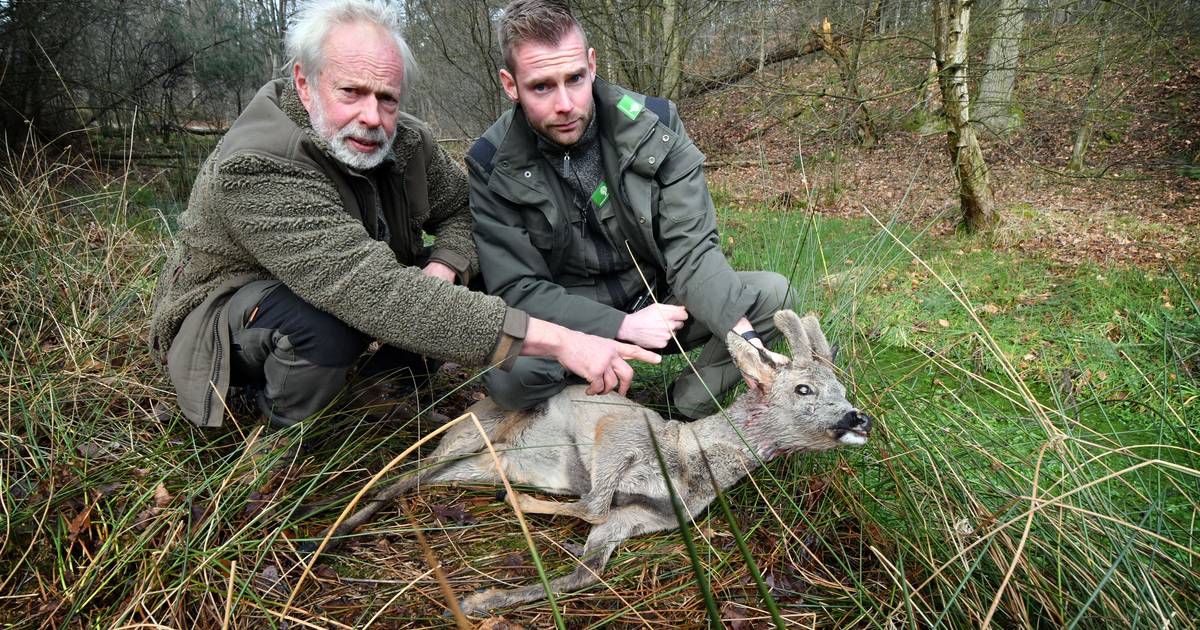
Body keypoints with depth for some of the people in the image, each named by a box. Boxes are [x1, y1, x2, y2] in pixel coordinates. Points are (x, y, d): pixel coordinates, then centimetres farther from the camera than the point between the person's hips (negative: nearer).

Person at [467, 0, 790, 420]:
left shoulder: (654, 124, -12)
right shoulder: (492, 166, -14)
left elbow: (690, 248, -14)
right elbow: (518, 289, -15)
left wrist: (743, 333, -30)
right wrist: (625, 326, -25)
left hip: (660, 302, 2)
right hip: (572, 321, -2)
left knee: (772, 293, -18)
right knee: (506, 376, -33)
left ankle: (689, 405, -3)